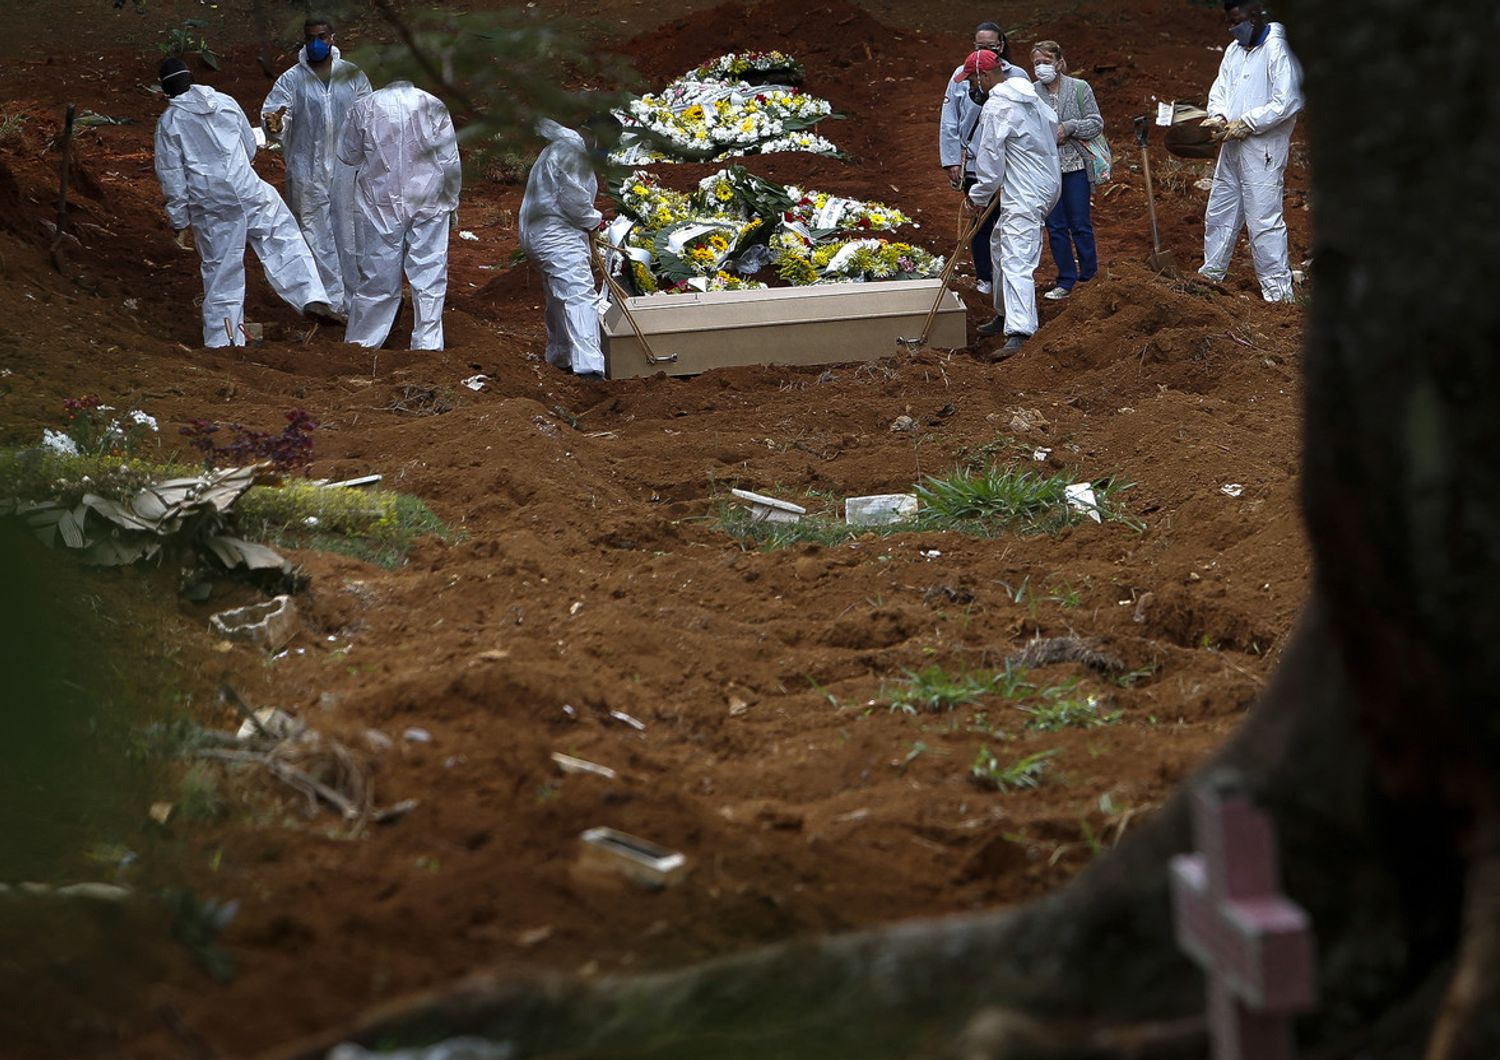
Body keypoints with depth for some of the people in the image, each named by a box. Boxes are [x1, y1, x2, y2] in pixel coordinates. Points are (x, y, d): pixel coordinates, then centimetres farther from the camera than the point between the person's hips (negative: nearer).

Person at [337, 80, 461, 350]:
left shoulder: (364, 108, -7)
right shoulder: (433, 106, -7)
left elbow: (348, 155, 4)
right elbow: (450, 163, -3)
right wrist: (452, 202, 11)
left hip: (379, 205, 1)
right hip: (429, 206, -1)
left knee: (377, 277, 9)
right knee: (429, 277, 5)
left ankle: (362, 340, 16)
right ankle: (428, 342, 6)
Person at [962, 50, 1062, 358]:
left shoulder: (996, 107, -17)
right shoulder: (1030, 96, 12)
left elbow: (990, 159, -15)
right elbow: (1053, 126, 23)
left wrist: (979, 196, 0)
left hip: (1024, 194, -11)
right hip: (1048, 181, 11)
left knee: (1016, 261, -18)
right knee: (1001, 245, 26)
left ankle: (1019, 334, -30)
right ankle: (1005, 315, 37)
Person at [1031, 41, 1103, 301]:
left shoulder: (1079, 89, -2)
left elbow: (1097, 123, -3)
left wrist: (1068, 128, -16)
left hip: (1075, 166, -2)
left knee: (1080, 225, 2)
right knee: (1055, 227, 5)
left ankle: (1088, 277, 14)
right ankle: (1066, 281, 14)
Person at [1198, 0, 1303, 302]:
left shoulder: (1279, 50, -14)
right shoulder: (1235, 50, 14)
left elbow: (1288, 102, -21)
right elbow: (1220, 88, 13)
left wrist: (1245, 124, -18)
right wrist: (1218, 116, -10)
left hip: (1262, 150, -9)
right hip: (1232, 148, 9)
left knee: (1264, 220, -10)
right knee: (1219, 214, 17)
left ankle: (1278, 290, -7)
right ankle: (1211, 274, 32)